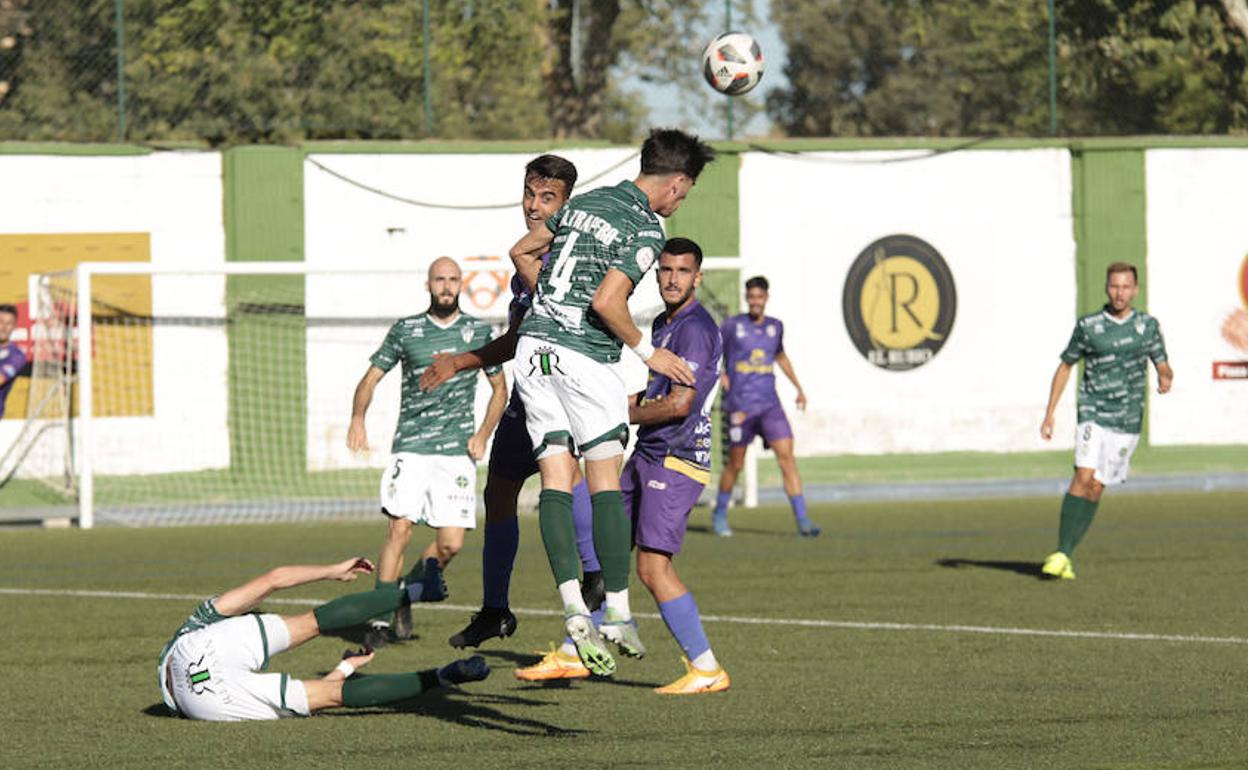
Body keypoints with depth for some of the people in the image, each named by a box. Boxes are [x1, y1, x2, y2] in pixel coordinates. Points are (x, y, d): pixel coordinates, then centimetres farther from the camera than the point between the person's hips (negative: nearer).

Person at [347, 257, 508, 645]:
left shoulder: (478, 331, 9)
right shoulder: (405, 330, 6)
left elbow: (499, 387, 17)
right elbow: (371, 378, 8)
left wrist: (483, 434, 4)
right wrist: (357, 419, -11)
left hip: (457, 452, 1)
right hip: (410, 448, -1)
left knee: (451, 544, -8)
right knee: (399, 528, -16)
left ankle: (415, 583, 23)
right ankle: (381, 618, -8)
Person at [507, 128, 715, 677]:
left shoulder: (585, 202, 14)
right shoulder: (645, 230, -9)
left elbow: (522, 253, 23)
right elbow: (606, 301, -19)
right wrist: (647, 351, -5)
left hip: (534, 345, 7)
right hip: (584, 358, -7)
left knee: (555, 478, 1)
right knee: (606, 481, 0)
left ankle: (573, 607, -9)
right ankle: (617, 611, 0)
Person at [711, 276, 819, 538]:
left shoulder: (775, 327, 11)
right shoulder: (732, 326, -1)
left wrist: (798, 388, 27)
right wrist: (719, 374, -10)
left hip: (770, 405, 3)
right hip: (740, 405, -3)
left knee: (787, 457, -10)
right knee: (735, 463, 4)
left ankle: (802, 521, -14)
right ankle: (720, 514, 28)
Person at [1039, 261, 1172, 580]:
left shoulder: (1148, 325, 6)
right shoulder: (1088, 326, 1)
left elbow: (1162, 365, 12)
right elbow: (1065, 366, 10)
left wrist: (1165, 378, -14)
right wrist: (1049, 415, 6)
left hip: (1127, 422, 2)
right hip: (1093, 413, -2)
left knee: (1096, 488, 0)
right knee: (1084, 477, -19)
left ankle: (1067, 557, 8)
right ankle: (1060, 553, -18)